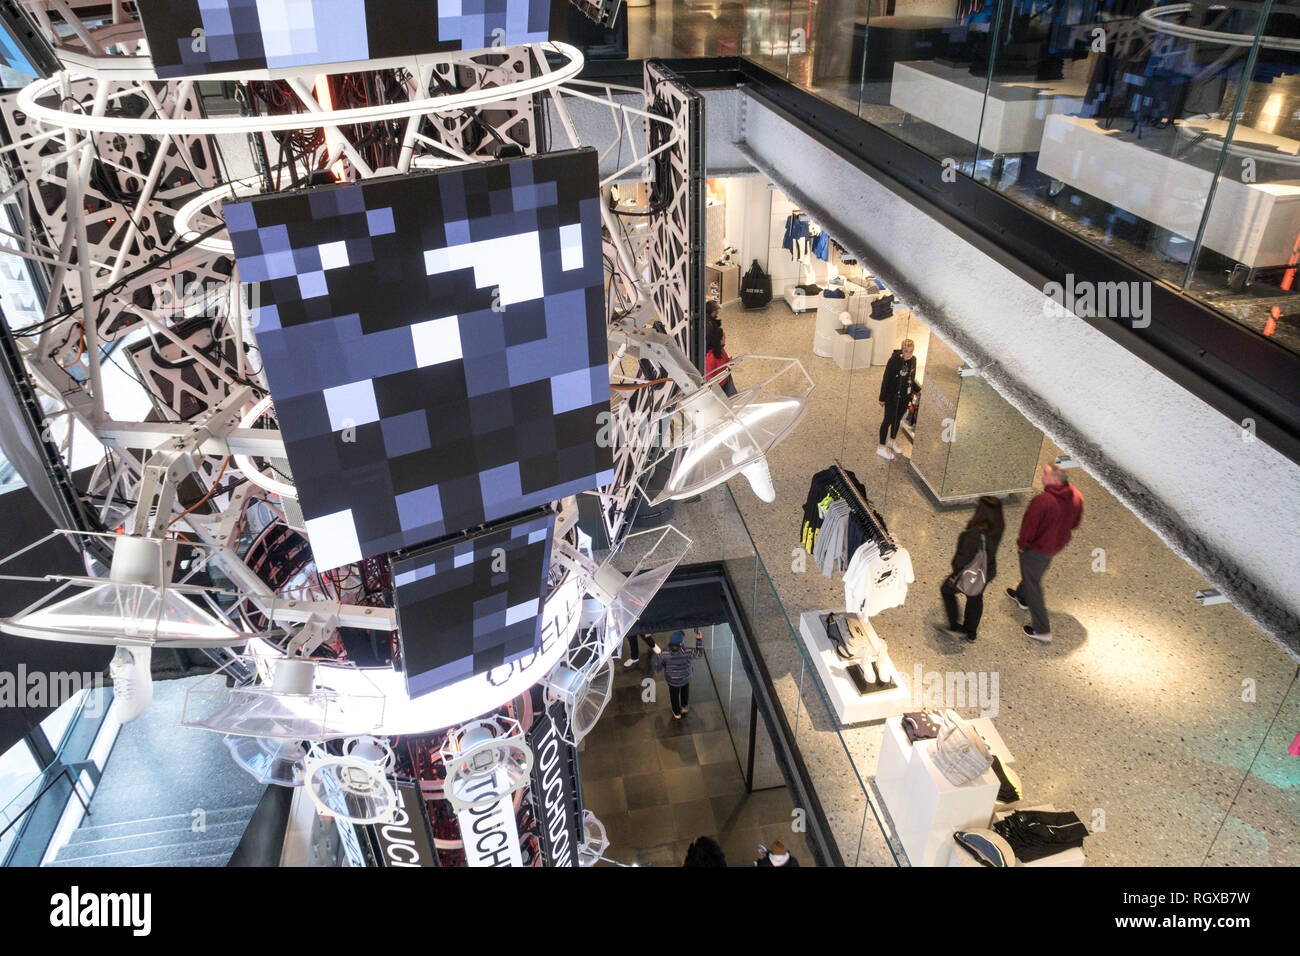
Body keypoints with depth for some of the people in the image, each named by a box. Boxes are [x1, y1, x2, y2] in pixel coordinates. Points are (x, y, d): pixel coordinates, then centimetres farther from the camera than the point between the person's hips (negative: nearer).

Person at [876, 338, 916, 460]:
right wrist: (882, 398, -13)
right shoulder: (894, 360, -23)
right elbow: (886, 379, -17)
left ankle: (893, 441, 42)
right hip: (892, 395, -6)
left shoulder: (913, 360, -5)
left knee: (898, 418, 21)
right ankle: (881, 448, 14)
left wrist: (911, 392, 16)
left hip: (905, 396, 6)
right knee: (888, 420, 3)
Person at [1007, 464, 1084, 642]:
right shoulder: (1076, 497, -13)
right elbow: (1075, 522, 3)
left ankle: (1041, 630, 18)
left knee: (1033, 584, 10)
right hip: (1058, 545, 8)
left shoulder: (1042, 500, -36)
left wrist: (1022, 543, -7)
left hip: (1036, 548, -8)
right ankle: (1021, 596, 61)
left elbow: (1029, 526, -25)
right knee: (1036, 573, 33)